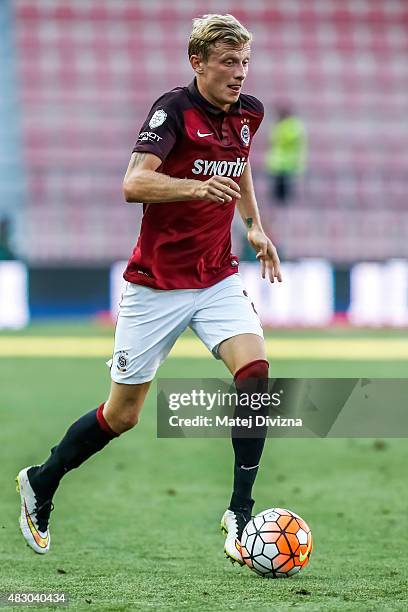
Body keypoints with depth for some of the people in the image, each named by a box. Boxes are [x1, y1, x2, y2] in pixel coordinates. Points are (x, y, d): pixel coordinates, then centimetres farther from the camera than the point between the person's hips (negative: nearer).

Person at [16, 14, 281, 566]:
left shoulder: (247, 113, 4)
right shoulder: (174, 108, -16)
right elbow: (134, 183, -30)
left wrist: (254, 225, 22)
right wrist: (196, 187, -45)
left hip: (218, 279, 5)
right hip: (156, 285, -5)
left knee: (254, 371, -20)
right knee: (123, 414, 5)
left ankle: (240, 512, -15)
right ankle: (41, 484, 30)